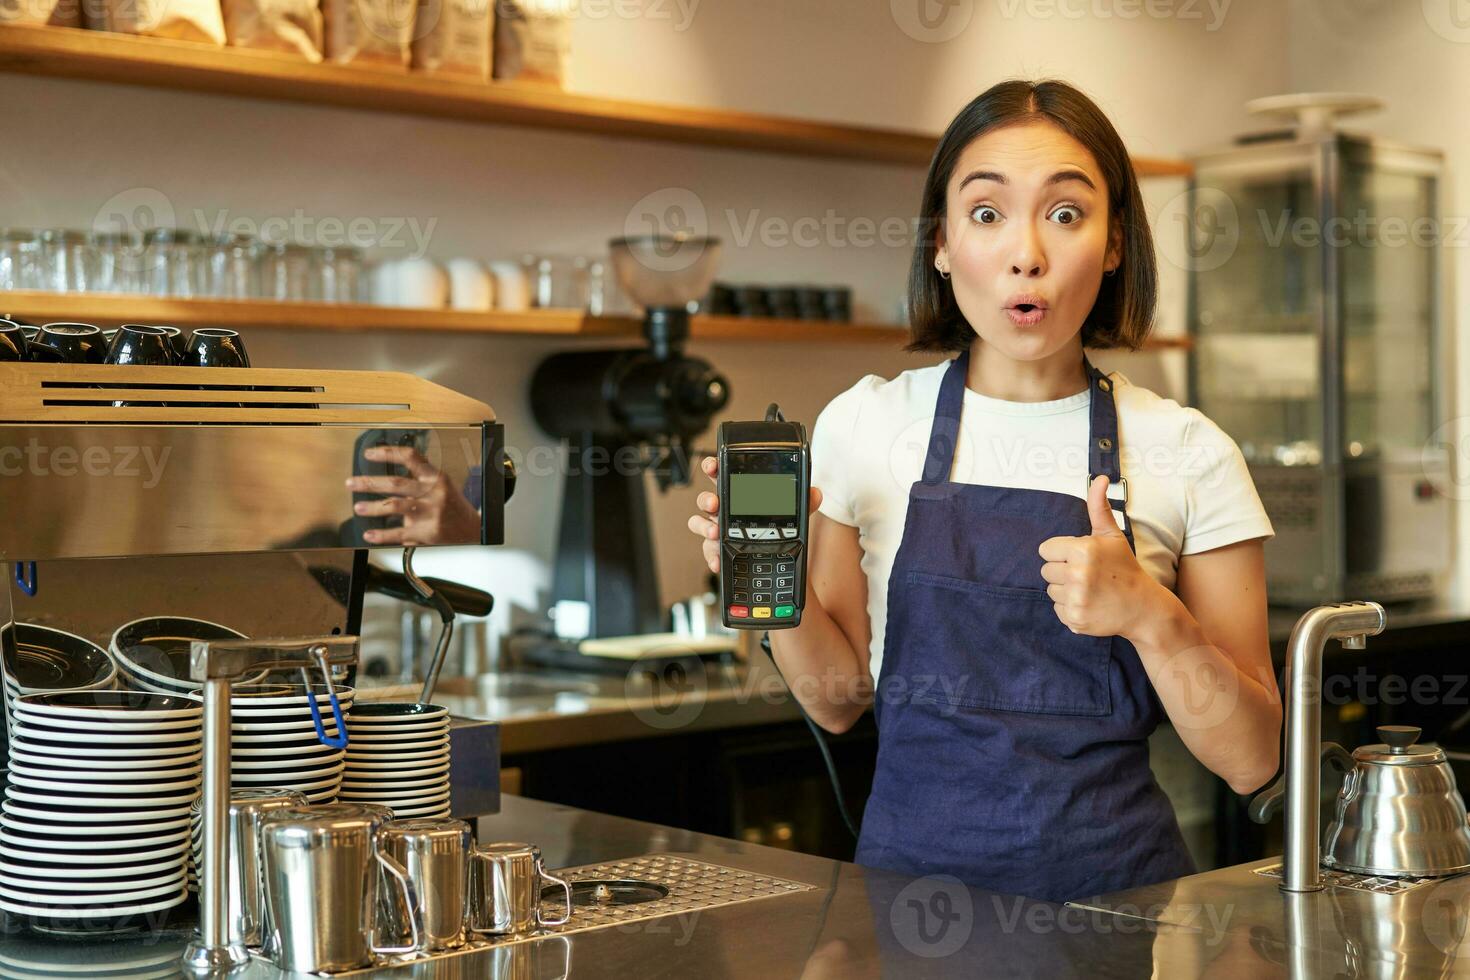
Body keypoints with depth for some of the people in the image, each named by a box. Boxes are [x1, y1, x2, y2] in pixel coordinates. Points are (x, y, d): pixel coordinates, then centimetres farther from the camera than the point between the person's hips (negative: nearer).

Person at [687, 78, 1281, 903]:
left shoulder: (1189, 454, -1)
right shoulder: (863, 425, 3)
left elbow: (1249, 761, 0)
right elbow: (842, 700, 10)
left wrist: (1149, 614, -16)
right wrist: (777, 587, -7)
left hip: (1114, 886, -1)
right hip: (914, 863, 1)